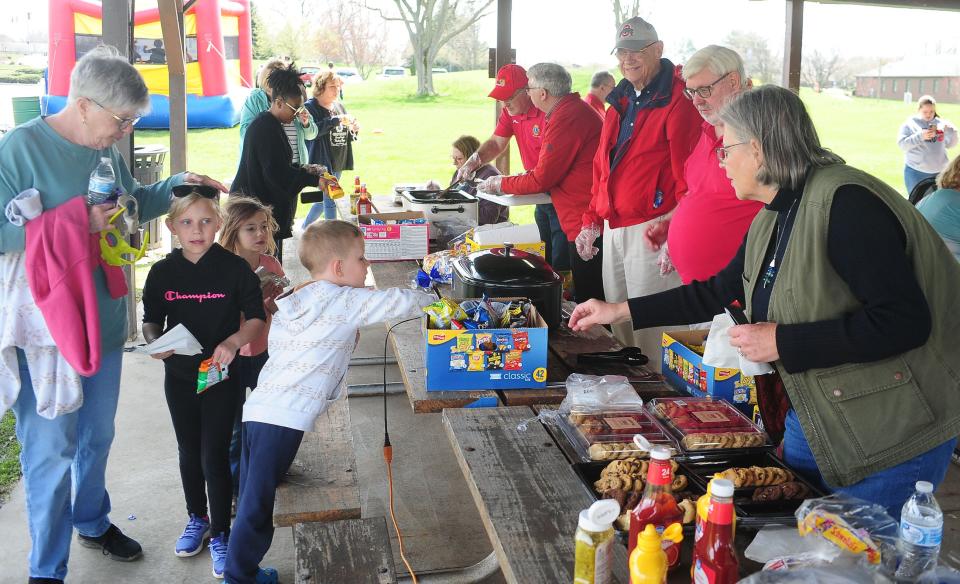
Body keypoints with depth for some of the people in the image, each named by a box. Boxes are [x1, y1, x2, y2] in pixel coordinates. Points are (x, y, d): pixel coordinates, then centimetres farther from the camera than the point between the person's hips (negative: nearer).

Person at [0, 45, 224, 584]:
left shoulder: (109, 149, 3)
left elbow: (132, 204, 21)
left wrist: (177, 184, 7)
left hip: (104, 319, 7)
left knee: (97, 435, 22)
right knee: (51, 447, 2)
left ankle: (93, 521, 45)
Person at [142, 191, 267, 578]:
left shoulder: (235, 268, -11)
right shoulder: (162, 273, -3)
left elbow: (256, 317, -7)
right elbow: (151, 321, 7)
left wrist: (234, 341, -24)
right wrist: (153, 341, -15)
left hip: (222, 375, -3)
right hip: (179, 375, 3)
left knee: (214, 456, -1)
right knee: (188, 452, 18)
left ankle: (220, 534, 16)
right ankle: (197, 519, 39)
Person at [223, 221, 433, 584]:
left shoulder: (290, 303, 19)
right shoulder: (344, 302, -4)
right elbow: (398, 303, -6)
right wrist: (431, 299, 14)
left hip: (257, 410, 8)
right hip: (284, 420, -8)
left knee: (253, 502, 16)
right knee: (256, 506, 0)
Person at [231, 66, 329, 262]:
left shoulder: (265, 124, 15)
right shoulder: (267, 129, -18)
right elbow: (277, 172, -24)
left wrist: (302, 169, 12)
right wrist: (314, 180, -24)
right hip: (261, 206, -11)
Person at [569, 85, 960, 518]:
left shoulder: (845, 203, -23)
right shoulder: (772, 220, 6)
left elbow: (905, 320, -29)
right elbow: (717, 292, 17)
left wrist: (783, 342, -23)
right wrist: (619, 311, 16)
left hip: (891, 432, -9)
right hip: (810, 417, 9)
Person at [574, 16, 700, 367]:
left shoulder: (677, 101, -10)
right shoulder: (621, 101, 16)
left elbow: (688, 175, -15)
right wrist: (592, 221, 17)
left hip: (650, 230, -8)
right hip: (612, 230, 8)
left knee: (648, 324, -4)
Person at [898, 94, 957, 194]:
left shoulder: (941, 124, 6)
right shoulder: (910, 124, -2)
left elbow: (950, 144, 6)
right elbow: (902, 144, -12)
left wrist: (950, 130, -13)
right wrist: (920, 136, -24)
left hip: (939, 172, 3)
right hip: (915, 172, -3)